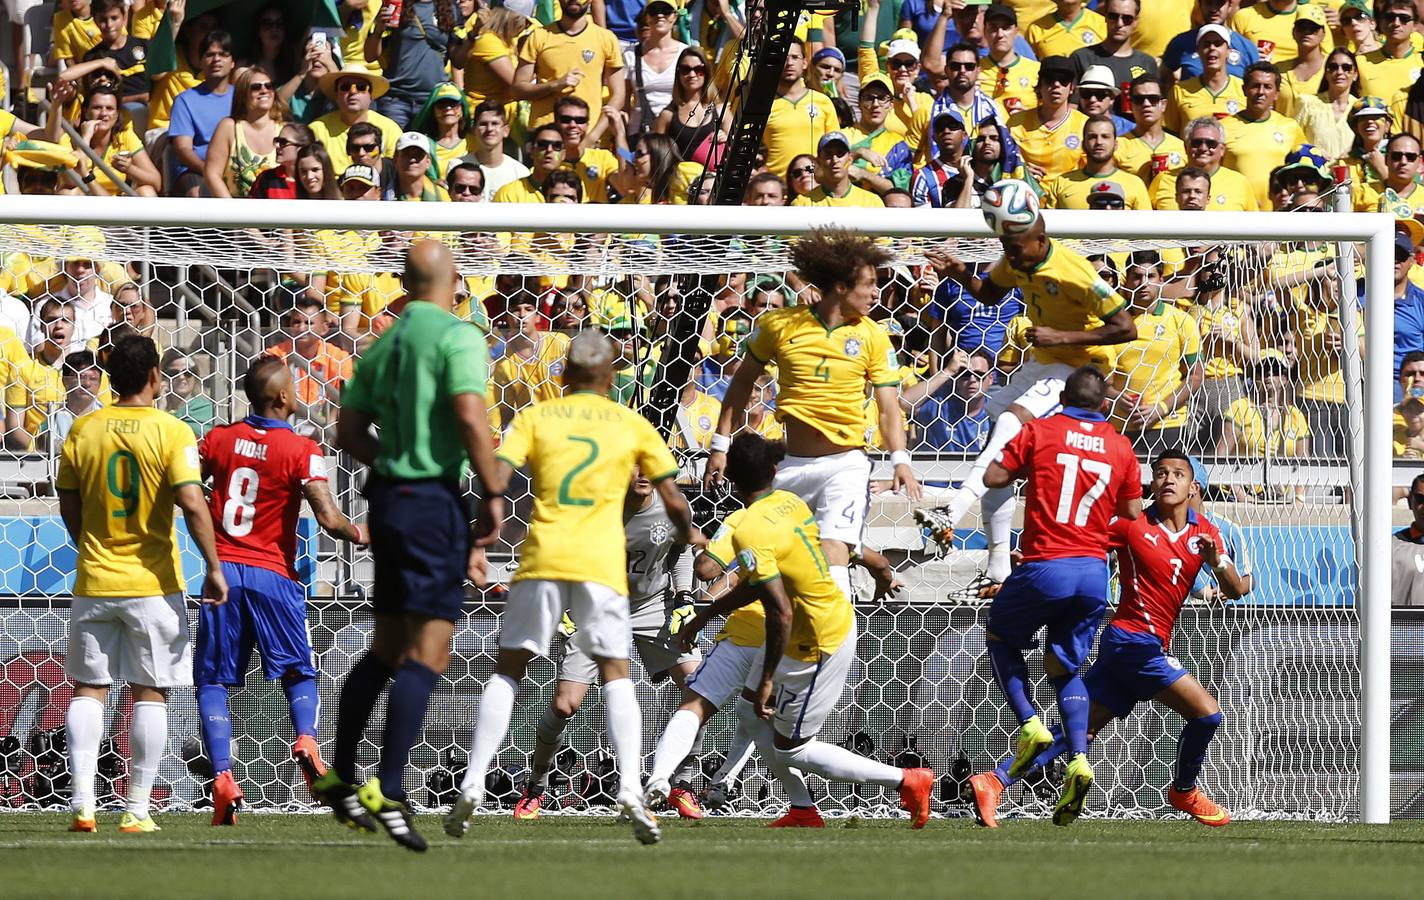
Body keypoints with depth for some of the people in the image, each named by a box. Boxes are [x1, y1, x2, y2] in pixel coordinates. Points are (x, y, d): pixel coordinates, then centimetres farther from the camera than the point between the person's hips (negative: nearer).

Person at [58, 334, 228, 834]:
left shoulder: (83, 429, 2)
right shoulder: (172, 431, -8)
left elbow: (68, 505, 8)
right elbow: (191, 502, -18)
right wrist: (213, 567, -12)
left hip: (94, 582, 2)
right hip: (152, 582, -2)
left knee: (88, 689, 9)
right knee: (149, 693, 5)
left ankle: (82, 801, -2)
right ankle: (137, 808, 3)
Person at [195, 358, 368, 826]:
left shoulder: (219, 439, 3)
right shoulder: (302, 450, -7)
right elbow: (329, 519, -12)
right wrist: (361, 534, 8)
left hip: (223, 571, 2)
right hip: (274, 575, -2)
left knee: (213, 682, 6)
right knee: (299, 674, 14)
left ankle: (223, 777, -9)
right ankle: (306, 739, -15)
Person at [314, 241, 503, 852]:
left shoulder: (382, 346, 13)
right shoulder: (456, 336, -10)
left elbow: (349, 430, 14)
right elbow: (470, 416, -21)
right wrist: (493, 495, -15)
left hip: (388, 499, 8)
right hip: (435, 500, -8)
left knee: (386, 650, 18)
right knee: (427, 653, -8)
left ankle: (339, 778, 19)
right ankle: (388, 791, -16)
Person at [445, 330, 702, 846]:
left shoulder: (534, 418, 11)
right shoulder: (633, 425, 12)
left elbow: (496, 477, -3)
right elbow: (673, 500, 15)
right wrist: (689, 534, 35)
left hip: (541, 558, 0)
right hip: (602, 563, 0)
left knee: (508, 669, 8)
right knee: (615, 674, 7)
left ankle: (472, 785, -2)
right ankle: (631, 789, -10)